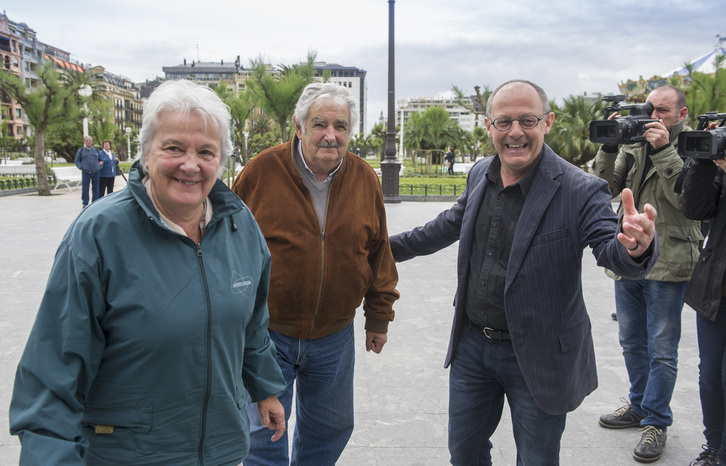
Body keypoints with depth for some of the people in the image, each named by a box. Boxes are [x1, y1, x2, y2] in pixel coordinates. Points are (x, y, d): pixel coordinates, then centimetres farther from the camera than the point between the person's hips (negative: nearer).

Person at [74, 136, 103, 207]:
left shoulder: (96, 150, 13)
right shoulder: (80, 151, 8)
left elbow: (101, 160, 20)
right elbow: (76, 160, 11)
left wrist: (100, 166, 3)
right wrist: (80, 167, -4)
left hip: (96, 172, 2)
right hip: (86, 173, -2)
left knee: (95, 189, 4)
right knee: (85, 189, -5)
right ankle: (85, 203, 4)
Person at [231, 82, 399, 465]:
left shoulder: (364, 179, -1)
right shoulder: (262, 171, -11)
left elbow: (378, 253, 8)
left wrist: (378, 318, 11)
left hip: (334, 336, 3)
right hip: (266, 333, -3)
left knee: (331, 428, 20)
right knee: (265, 435, 7)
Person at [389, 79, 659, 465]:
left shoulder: (580, 191, -17)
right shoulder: (480, 175, 0)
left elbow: (612, 251, -25)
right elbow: (453, 223, 16)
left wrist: (635, 247, -50)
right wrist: (393, 246, 23)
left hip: (537, 357, -5)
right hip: (472, 343, 5)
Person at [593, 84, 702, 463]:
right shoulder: (633, 144, 7)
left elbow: (686, 197, -19)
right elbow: (608, 188, 0)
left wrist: (664, 151, -23)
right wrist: (608, 147, -12)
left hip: (667, 264, -5)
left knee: (661, 349, 3)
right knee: (631, 341, 18)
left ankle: (656, 421, 17)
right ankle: (640, 406, 36)